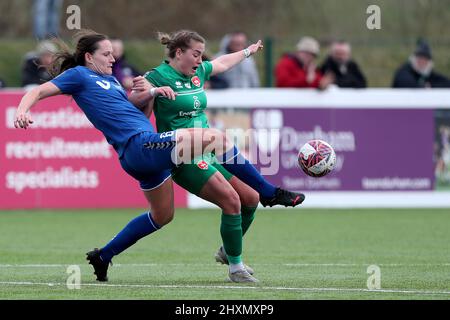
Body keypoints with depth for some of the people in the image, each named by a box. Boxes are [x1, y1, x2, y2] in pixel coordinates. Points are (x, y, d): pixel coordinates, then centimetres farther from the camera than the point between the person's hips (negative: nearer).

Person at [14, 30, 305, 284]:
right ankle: (269, 193, -8)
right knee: (215, 137, -17)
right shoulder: (79, 75, 0)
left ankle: (103, 257, 30)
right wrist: (23, 112, -26)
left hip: (148, 151, 10)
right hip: (139, 145, -10)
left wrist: (151, 93, 6)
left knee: (162, 215, 24)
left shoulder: (110, 80, 23)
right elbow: (38, 92, -6)